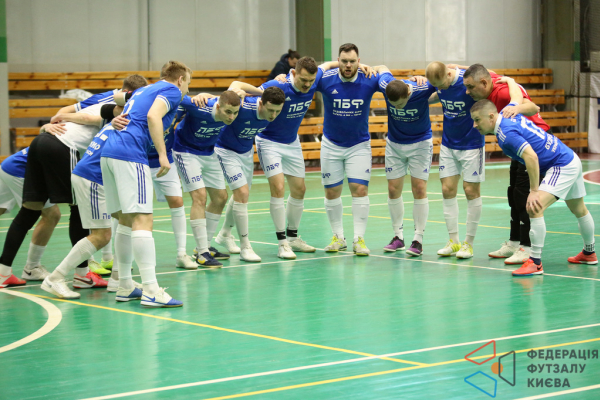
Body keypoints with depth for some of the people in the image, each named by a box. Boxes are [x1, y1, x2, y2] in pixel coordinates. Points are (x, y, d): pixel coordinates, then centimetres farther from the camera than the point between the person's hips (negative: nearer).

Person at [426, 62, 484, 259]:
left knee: (471, 191, -1)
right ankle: (453, 241, 12)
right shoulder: (438, 82, -7)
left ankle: (469, 243, 8)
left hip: (471, 144, -5)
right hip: (448, 144, 5)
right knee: (447, 190, 3)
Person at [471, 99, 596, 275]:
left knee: (535, 208, -23)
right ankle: (589, 253, 49)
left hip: (562, 167, -11)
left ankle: (535, 262, -20)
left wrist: (534, 191, -33)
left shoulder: (506, 133, -26)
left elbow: (531, 156, -35)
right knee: (579, 210, 28)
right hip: (571, 160, 11)